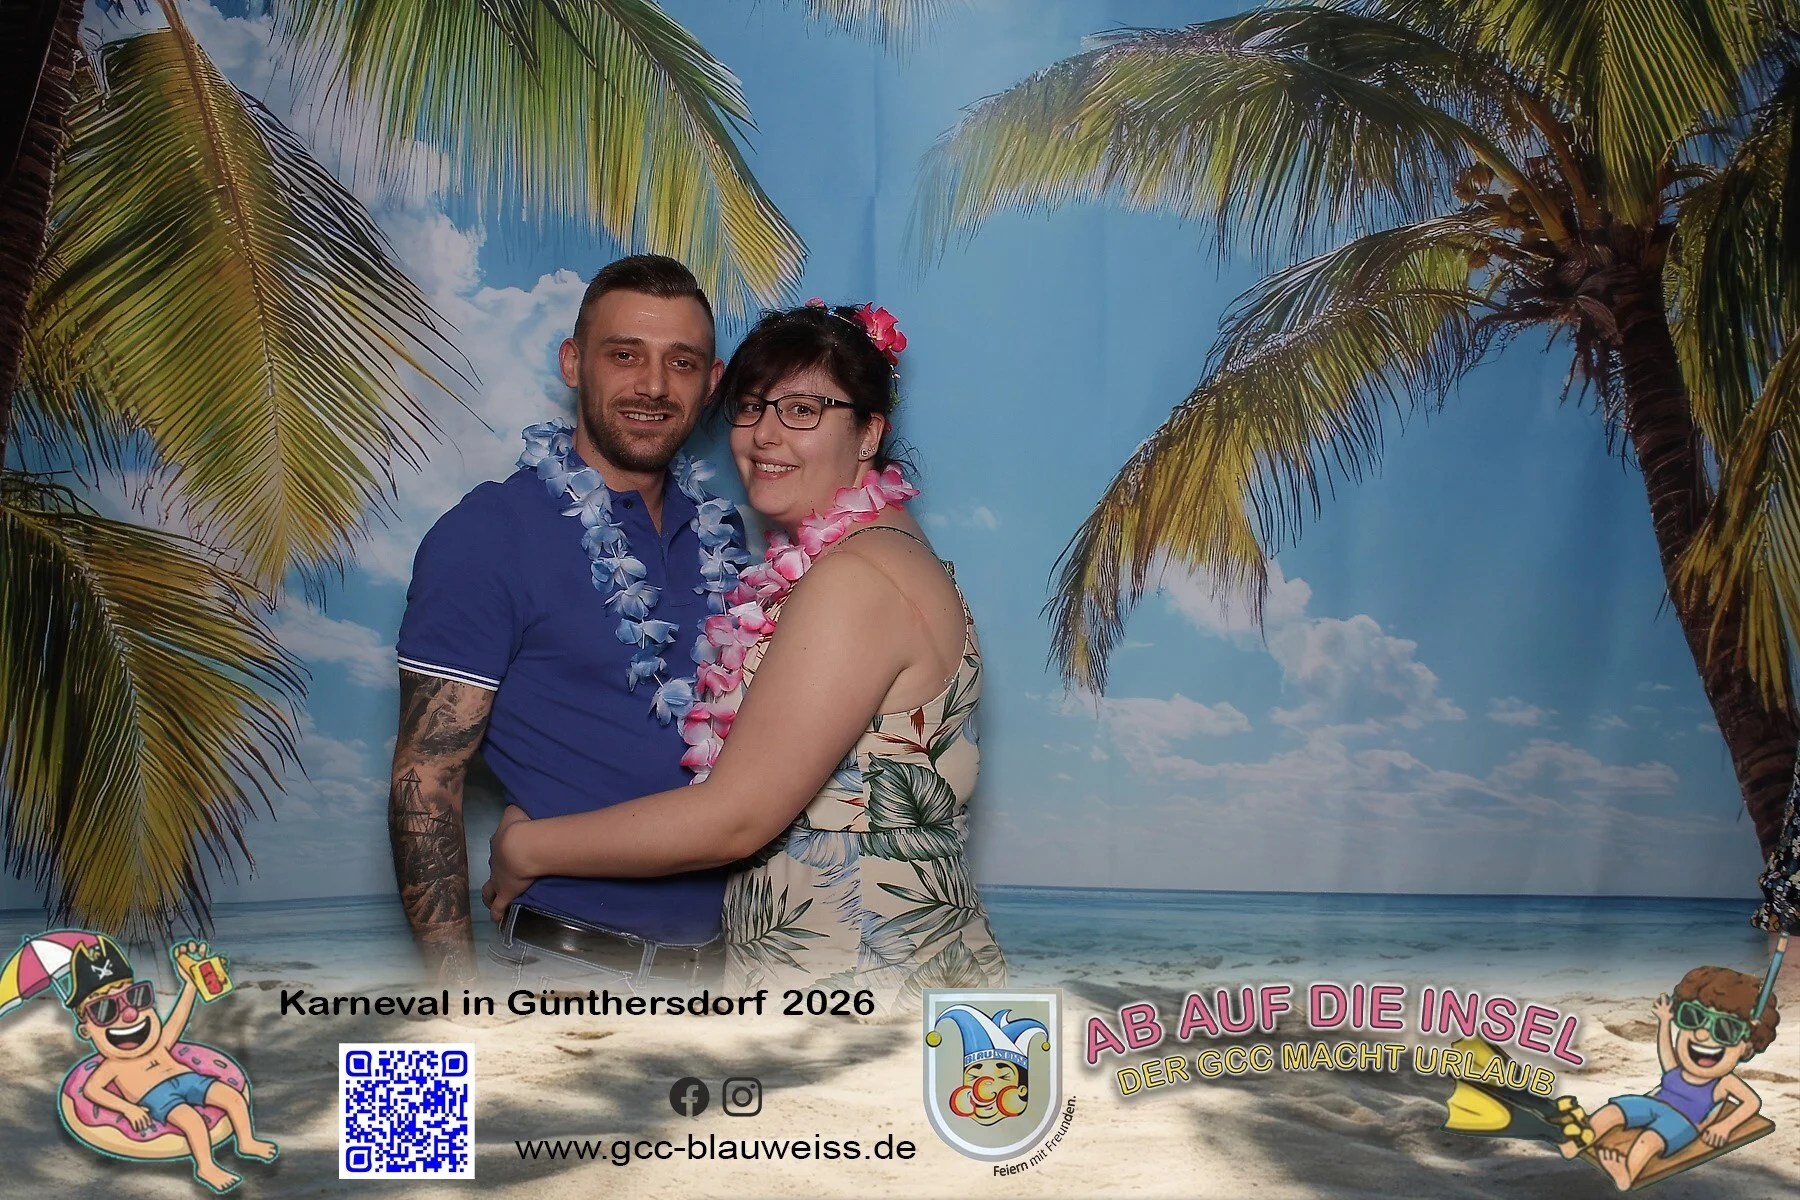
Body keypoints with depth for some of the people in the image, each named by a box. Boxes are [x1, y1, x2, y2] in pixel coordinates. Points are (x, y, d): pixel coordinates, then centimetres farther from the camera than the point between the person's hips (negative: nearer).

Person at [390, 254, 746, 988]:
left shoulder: (721, 534, 7)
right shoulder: (485, 536, -10)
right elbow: (425, 783, -12)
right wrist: (455, 993, -18)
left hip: (733, 953, 5)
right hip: (577, 961, -5)